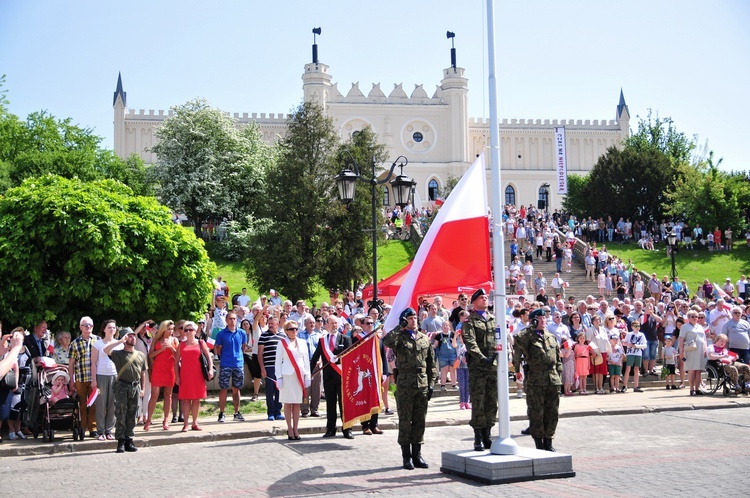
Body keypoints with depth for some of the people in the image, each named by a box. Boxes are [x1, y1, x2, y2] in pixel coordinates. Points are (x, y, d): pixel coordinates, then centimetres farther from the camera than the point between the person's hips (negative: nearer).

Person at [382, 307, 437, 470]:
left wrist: (431, 383, 7)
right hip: (405, 384, -4)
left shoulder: (424, 338, 13)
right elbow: (386, 341, -25)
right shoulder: (399, 337, 0)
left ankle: (417, 454, 17)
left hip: (423, 384, 4)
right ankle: (407, 456, 8)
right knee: (405, 420, 1)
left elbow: (431, 363, 14)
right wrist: (400, 327, -20)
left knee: (420, 420, 8)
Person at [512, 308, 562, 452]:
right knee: (536, 413, -1)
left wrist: (558, 374, 15)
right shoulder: (528, 336, 0)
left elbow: (558, 357, 21)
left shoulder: (551, 337, 18)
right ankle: (539, 443, 7)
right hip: (535, 381, -5)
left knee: (552, 412, 8)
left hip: (553, 381, 5)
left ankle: (548, 442, 19)